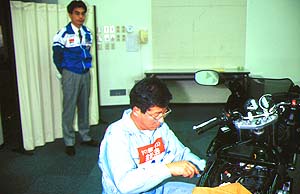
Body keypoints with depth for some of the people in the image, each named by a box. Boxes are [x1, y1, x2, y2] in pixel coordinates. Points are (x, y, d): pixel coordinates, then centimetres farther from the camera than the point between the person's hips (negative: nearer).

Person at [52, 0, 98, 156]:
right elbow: (57, 57, -4)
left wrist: (86, 66, 11)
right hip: (71, 75, -5)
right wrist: (65, 73, 4)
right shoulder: (63, 34, -11)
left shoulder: (87, 33, 6)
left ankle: (85, 137, 25)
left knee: (84, 107, 13)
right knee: (69, 109, -1)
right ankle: (69, 142, 9)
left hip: (85, 74, 5)